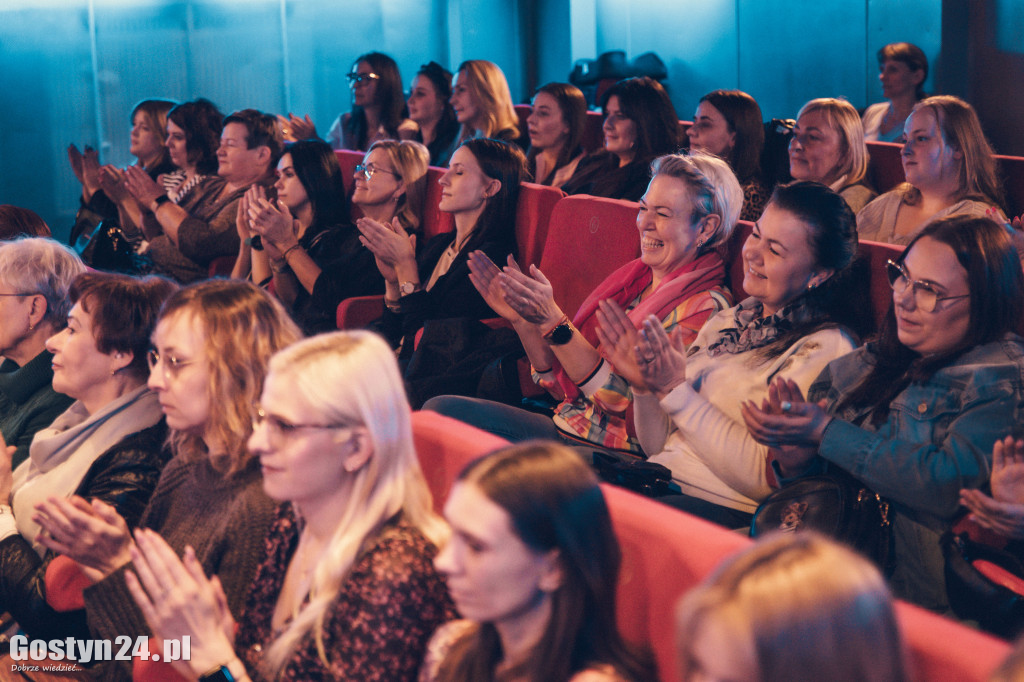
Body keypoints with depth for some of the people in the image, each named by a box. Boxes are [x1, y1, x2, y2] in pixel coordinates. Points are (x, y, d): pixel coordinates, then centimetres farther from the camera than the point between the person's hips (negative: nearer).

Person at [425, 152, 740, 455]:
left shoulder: (704, 308, -11)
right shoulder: (632, 279, 12)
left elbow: (625, 400, -20)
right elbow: (563, 385, 13)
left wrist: (554, 322, -24)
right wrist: (522, 321, -2)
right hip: (565, 428, 7)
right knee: (441, 407, -8)